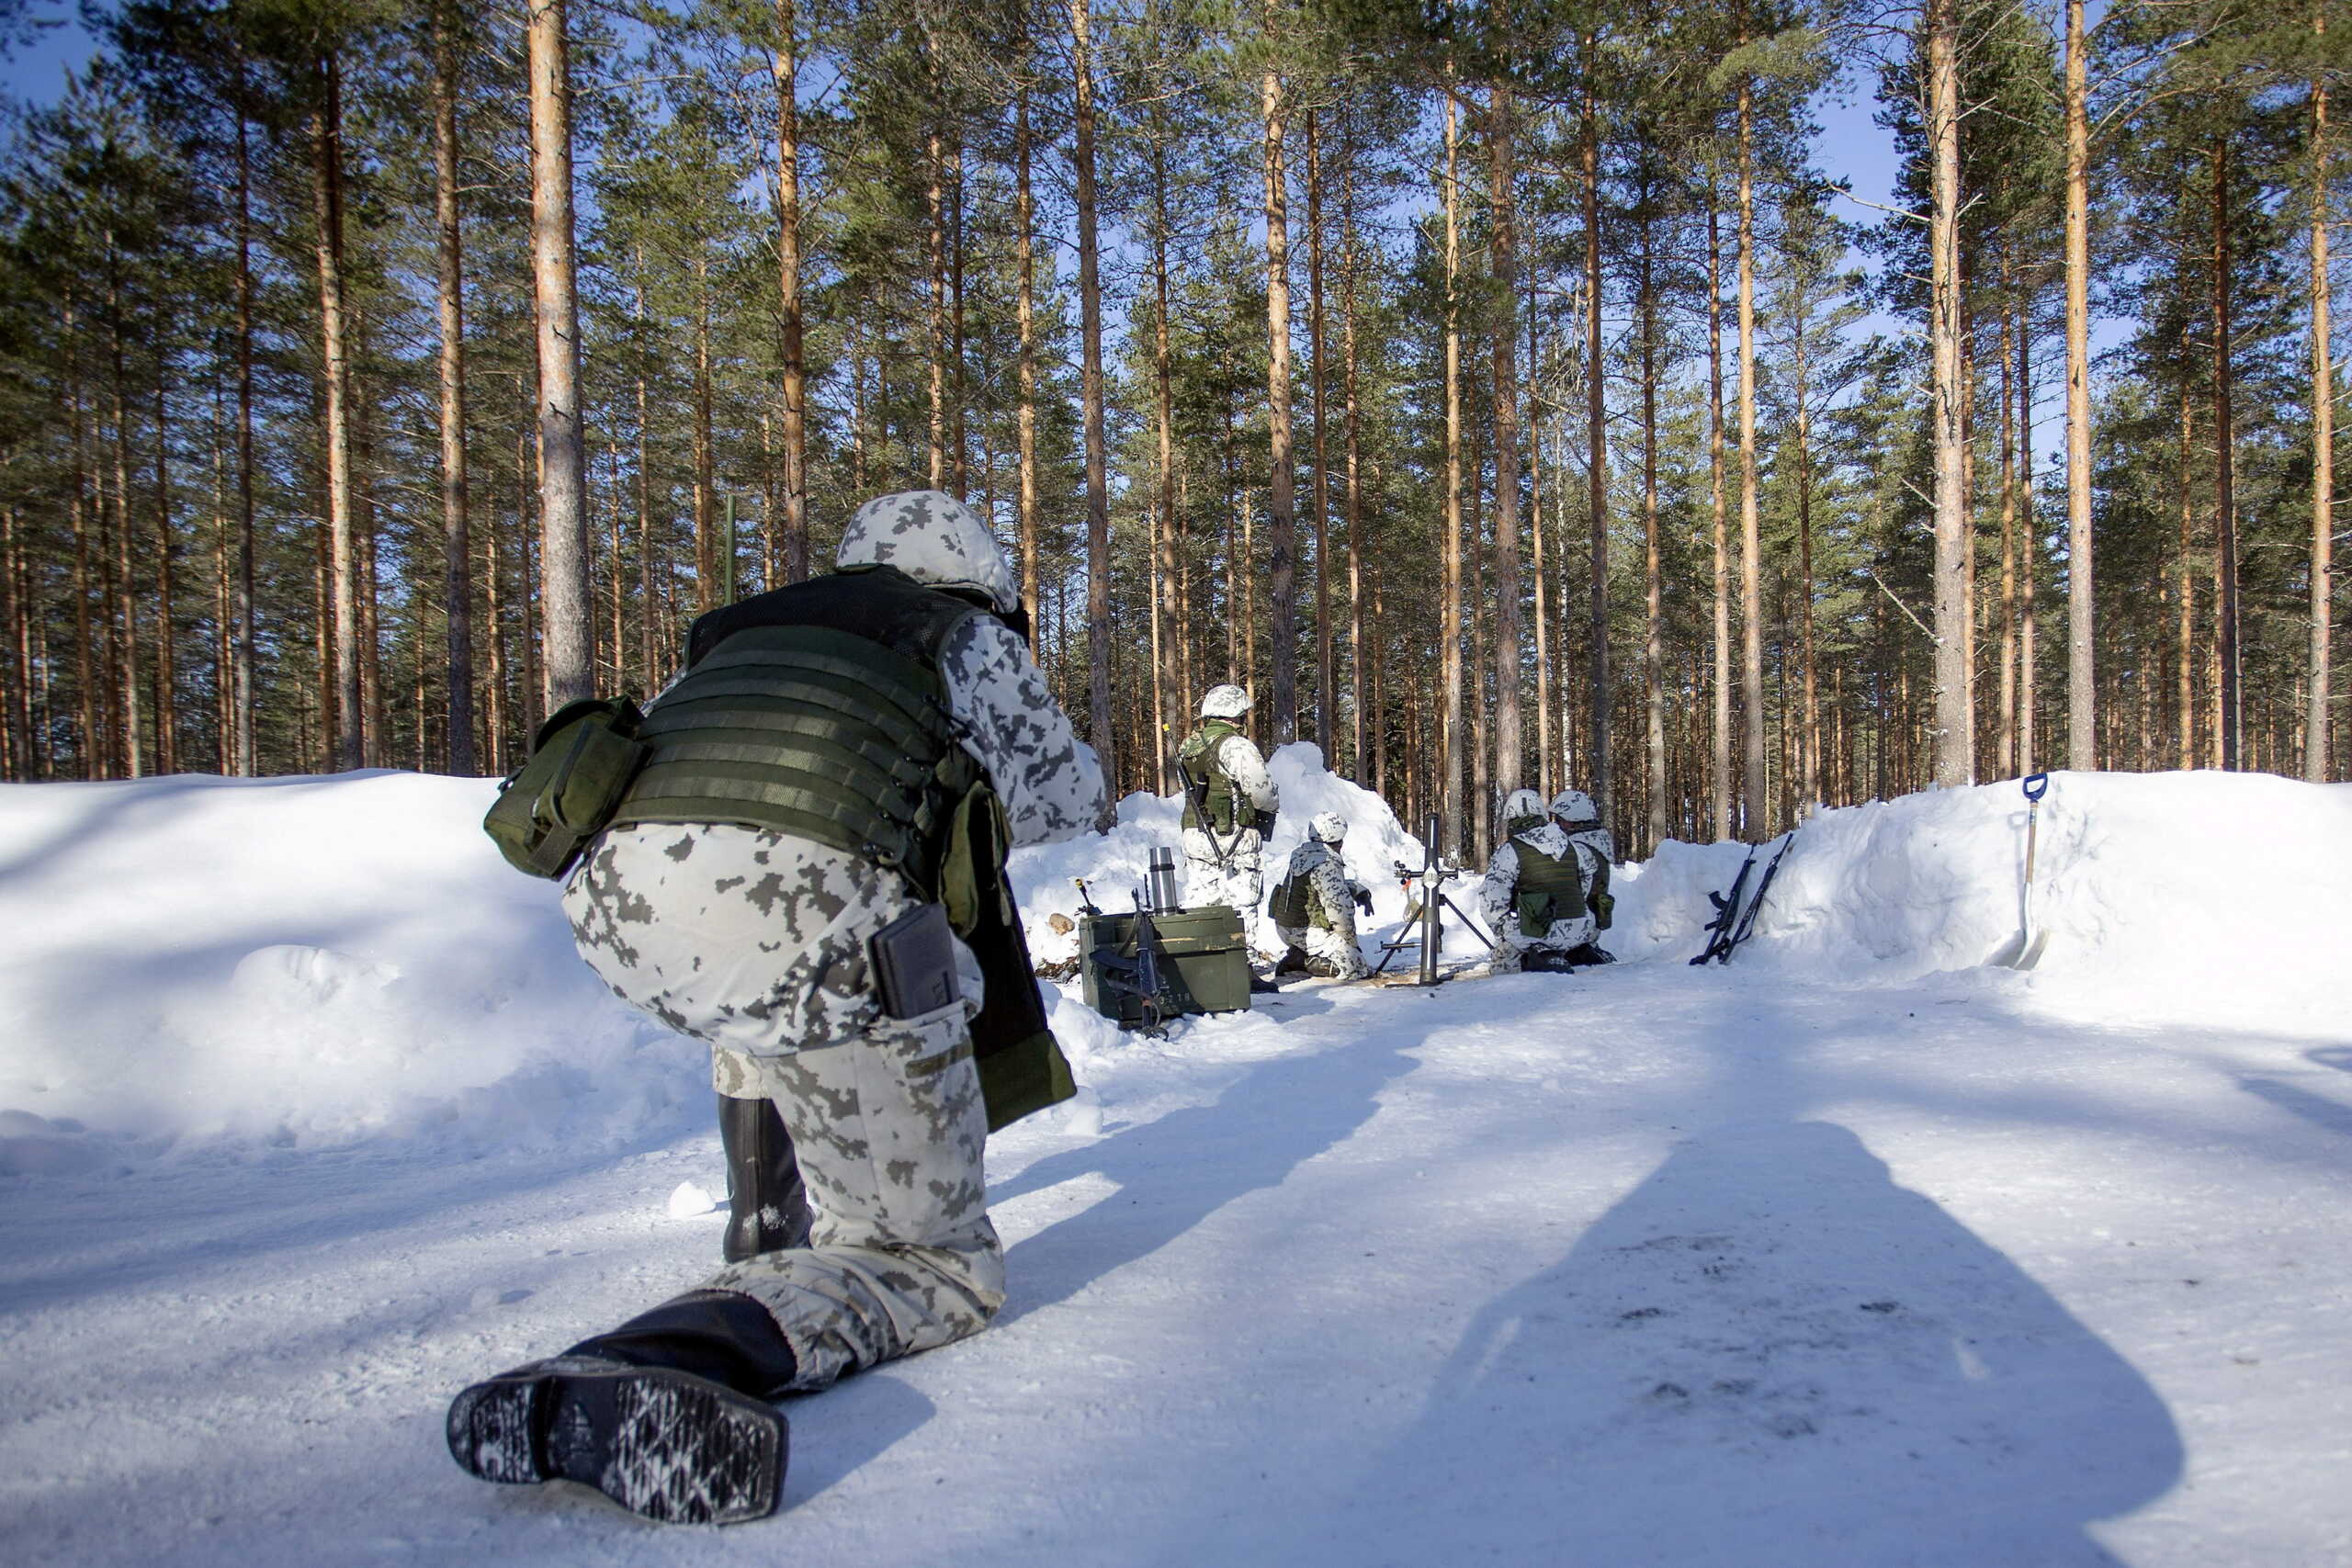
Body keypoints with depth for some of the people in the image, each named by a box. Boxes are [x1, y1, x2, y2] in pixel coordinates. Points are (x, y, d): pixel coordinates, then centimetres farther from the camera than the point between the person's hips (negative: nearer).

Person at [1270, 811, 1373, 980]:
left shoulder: (1302, 854, 9)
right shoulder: (1327, 864, -18)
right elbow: (1339, 907, -21)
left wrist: (1360, 891, 9)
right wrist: (1352, 942, -8)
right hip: (1306, 933, -9)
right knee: (1356, 967, -7)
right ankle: (1302, 962, -13)